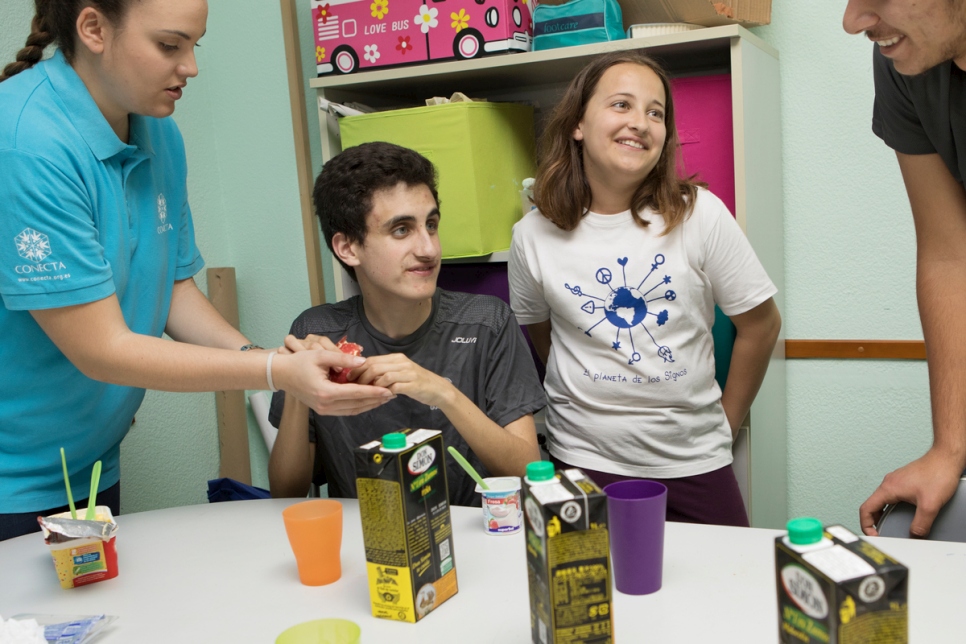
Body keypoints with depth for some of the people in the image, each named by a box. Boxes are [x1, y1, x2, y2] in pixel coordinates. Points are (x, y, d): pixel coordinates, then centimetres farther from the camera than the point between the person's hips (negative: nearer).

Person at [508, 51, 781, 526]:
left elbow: (761, 325, 0)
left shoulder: (698, 215, -10)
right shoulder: (533, 236, -5)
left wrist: (726, 422, 6)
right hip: (584, 461, 0)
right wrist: (592, 403, 5)